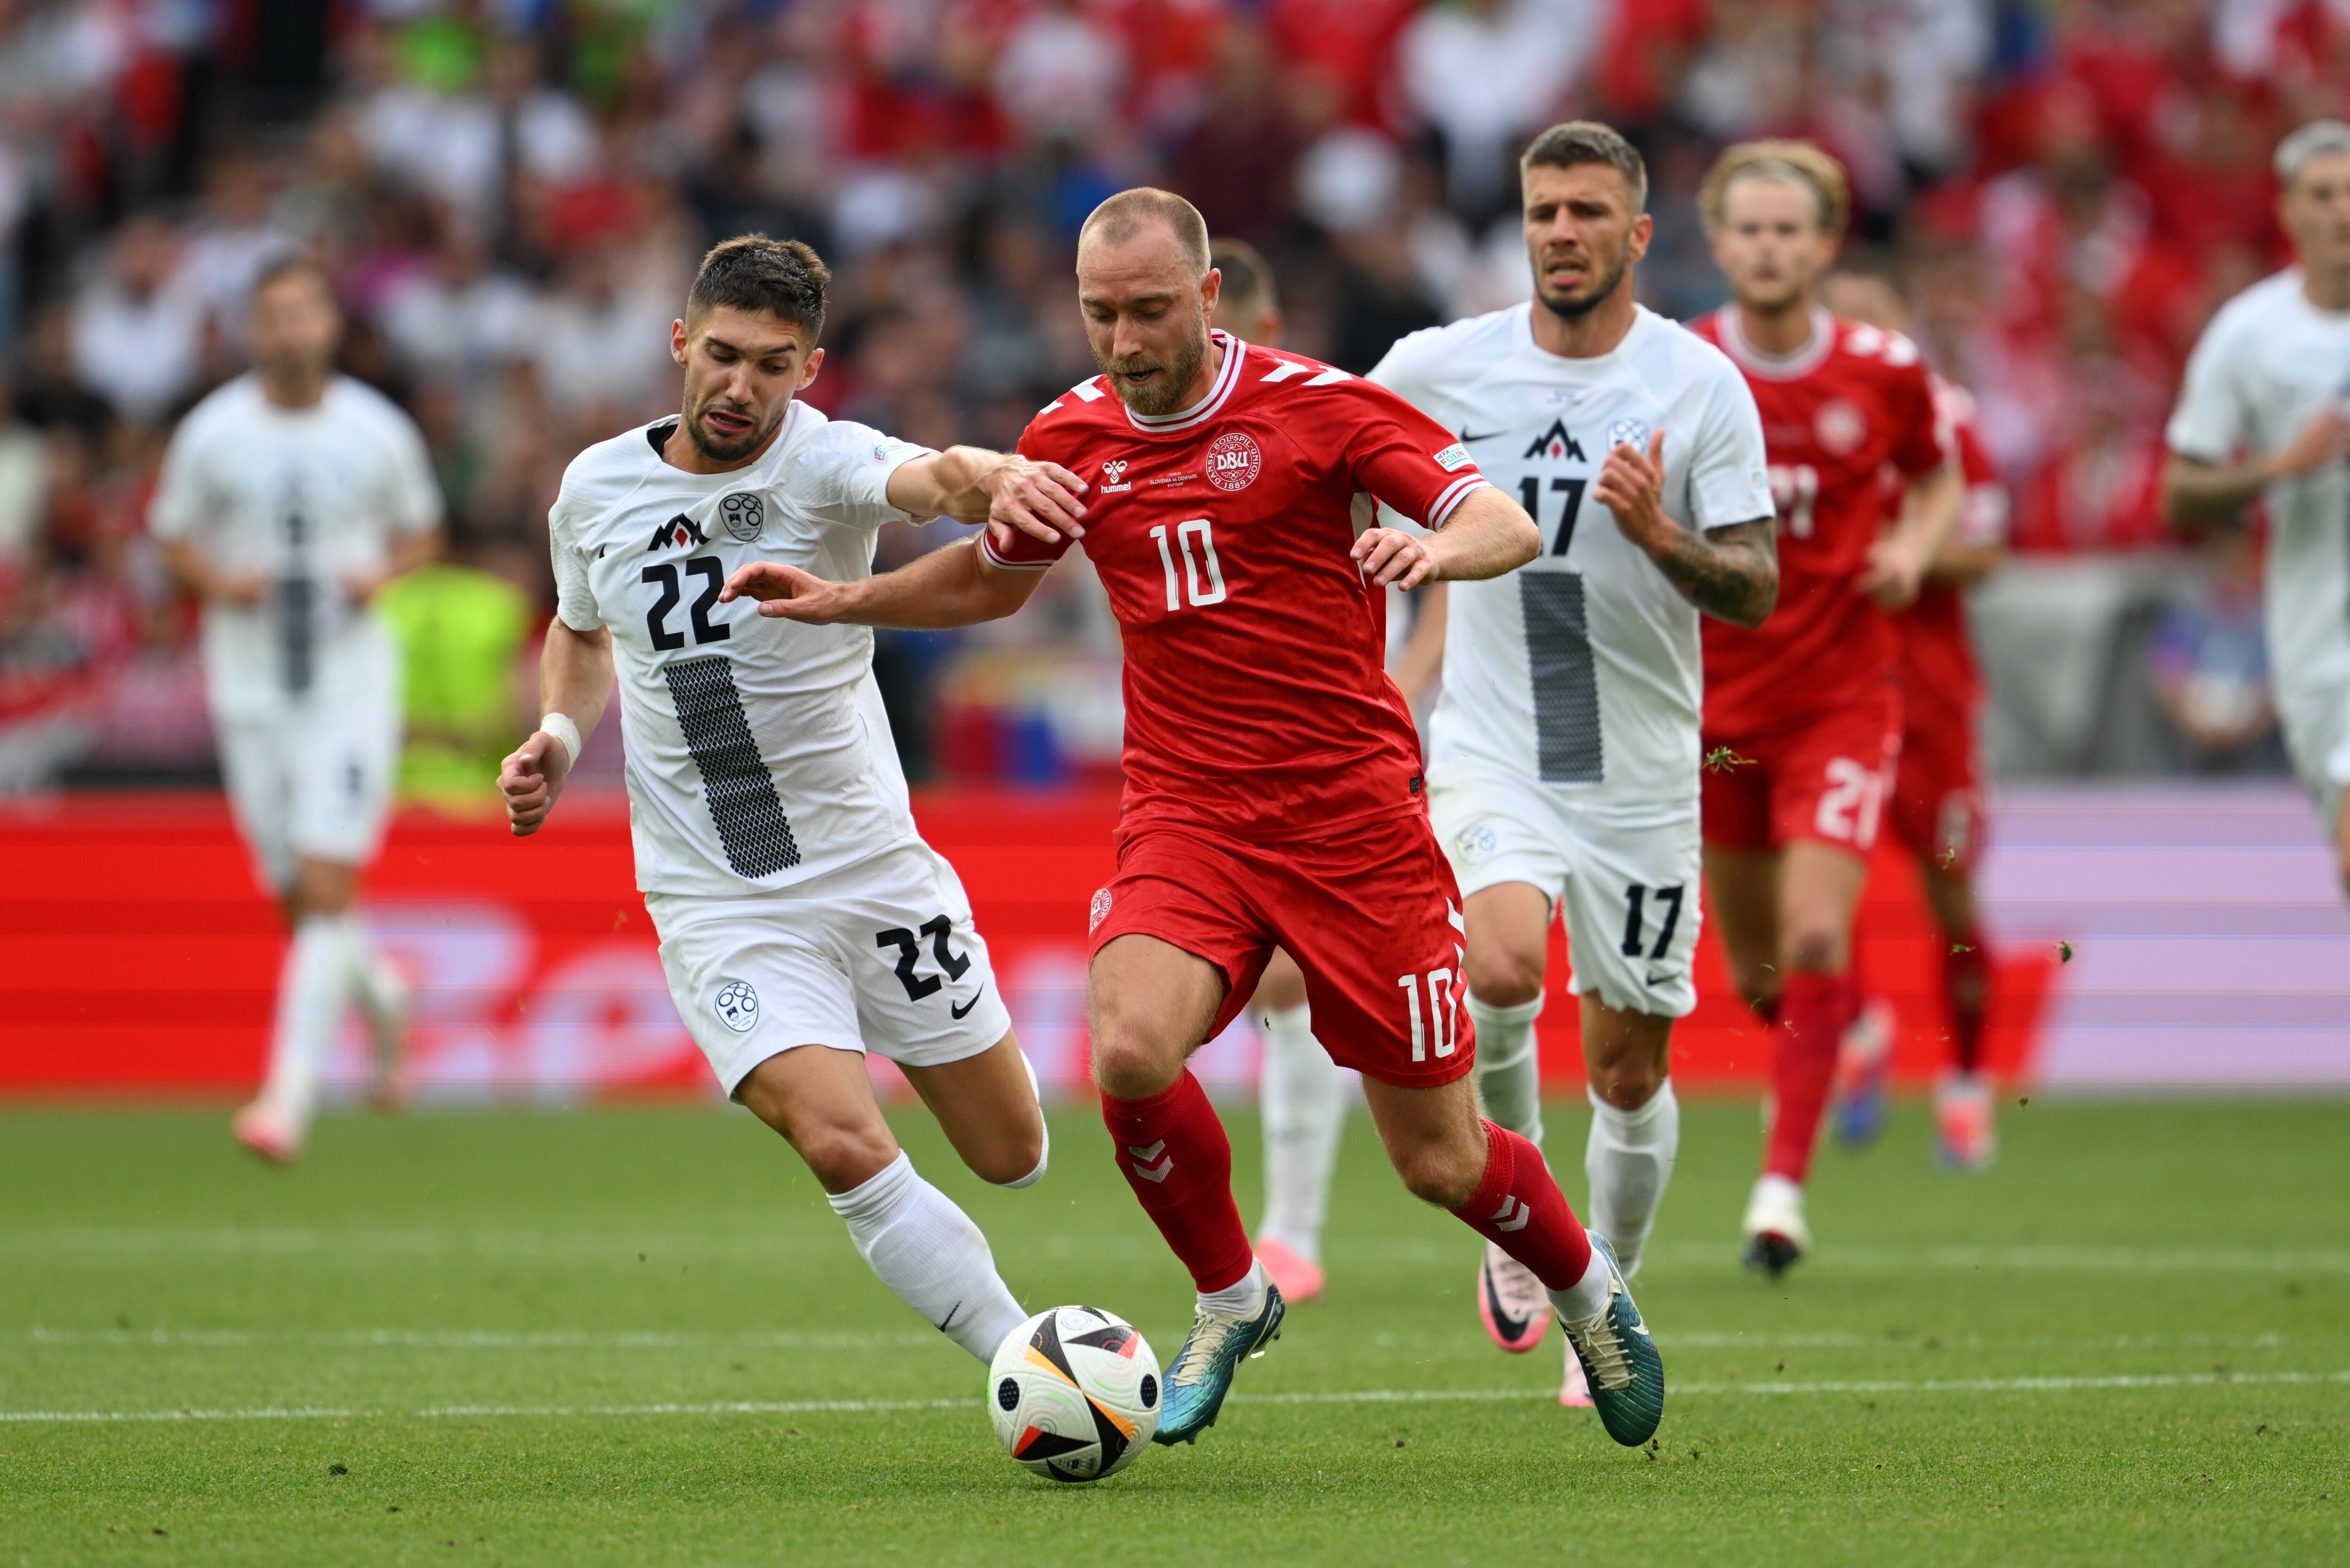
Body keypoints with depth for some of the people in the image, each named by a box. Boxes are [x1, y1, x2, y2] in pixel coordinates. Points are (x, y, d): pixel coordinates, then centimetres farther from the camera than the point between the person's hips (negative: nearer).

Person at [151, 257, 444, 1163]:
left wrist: (380, 574, -8)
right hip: (249, 681, 2)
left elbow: (421, 533, 12)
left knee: (326, 885, -13)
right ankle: (378, 994, 39)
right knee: (295, 895, 5)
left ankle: (289, 1097, -16)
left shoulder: (379, 432, -1)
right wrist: (220, 580, -10)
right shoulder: (211, 433, -1)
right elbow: (173, 535, 10)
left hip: (352, 679, -2)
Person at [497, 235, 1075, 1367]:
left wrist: (992, 478, -60)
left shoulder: (824, 464, -12)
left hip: (873, 868, 0)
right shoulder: (596, 488, -1)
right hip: (718, 907, 0)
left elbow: (928, 479, -37)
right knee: (844, 1147, -22)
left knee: (1011, 1154, 9)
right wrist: (561, 739, 1)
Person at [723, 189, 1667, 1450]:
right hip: (1185, 815, 3)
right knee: (1132, 1052, -26)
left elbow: (1509, 526, -11)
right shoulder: (1072, 438, 6)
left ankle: (1586, 1286, 35)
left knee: (1438, 1163, 1)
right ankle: (1229, 1301, 1)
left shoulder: (1318, 405, -8)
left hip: (1353, 813, -3)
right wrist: (840, 600, 10)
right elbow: (991, 578, 25)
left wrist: (1437, 547, -34)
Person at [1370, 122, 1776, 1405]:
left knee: (1629, 1070, 7)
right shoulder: (1438, 369, -3)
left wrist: (1664, 538, -24)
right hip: (1491, 754, -1)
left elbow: (1757, 590, -7)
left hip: (1641, 771, 1)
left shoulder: (1701, 385, -5)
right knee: (1504, 971, -29)